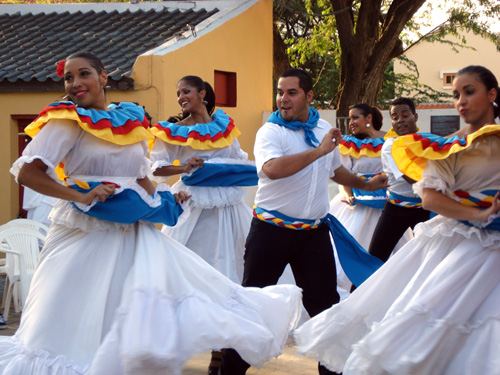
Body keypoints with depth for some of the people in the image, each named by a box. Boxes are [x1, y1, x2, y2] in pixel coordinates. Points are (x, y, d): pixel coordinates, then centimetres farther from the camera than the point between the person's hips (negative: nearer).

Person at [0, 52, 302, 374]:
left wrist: (166, 200, 4)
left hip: (135, 231, 4)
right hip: (86, 233, -4)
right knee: (77, 326, 1)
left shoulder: (133, 120, 10)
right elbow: (27, 172, -14)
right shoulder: (68, 121, -5)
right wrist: (81, 197, -21)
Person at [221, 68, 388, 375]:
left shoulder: (325, 129, 8)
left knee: (325, 303, 10)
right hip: (271, 231, -4)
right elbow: (272, 169, -32)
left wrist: (366, 184, 35)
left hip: (314, 233, 4)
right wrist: (319, 151, -28)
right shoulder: (270, 132, -11)